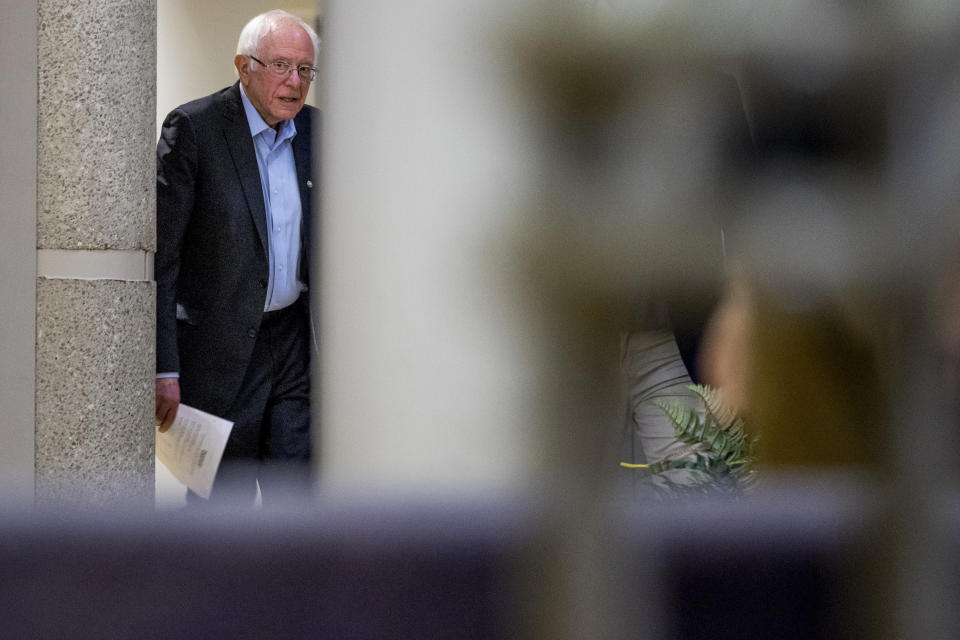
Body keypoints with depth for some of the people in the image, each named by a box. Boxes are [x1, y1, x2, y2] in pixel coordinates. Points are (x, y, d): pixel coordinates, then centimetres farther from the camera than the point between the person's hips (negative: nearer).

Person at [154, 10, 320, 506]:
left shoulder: (314, 130, 5)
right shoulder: (193, 128, -11)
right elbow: (160, 254, -12)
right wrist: (164, 368, -17)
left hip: (295, 337, 4)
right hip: (221, 348, -4)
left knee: (296, 495, 2)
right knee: (223, 500, 6)